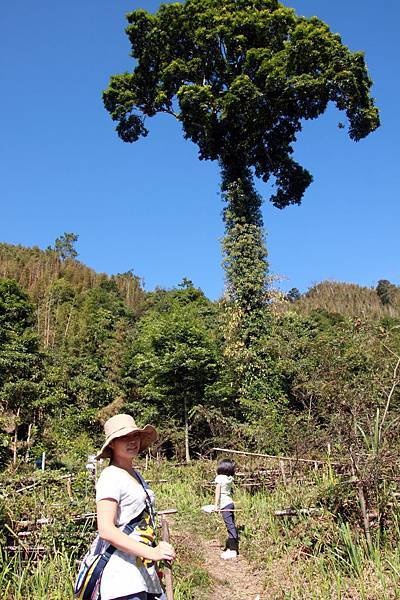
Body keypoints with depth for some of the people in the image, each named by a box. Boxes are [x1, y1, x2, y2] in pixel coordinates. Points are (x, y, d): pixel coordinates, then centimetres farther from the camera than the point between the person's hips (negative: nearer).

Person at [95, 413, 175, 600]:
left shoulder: (135, 475, 16)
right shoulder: (111, 477, -11)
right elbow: (105, 530, -20)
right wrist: (152, 553, -24)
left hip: (145, 572, 8)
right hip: (123, 578, -8)